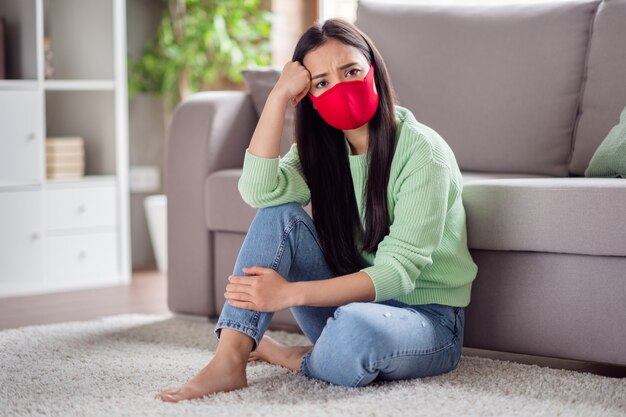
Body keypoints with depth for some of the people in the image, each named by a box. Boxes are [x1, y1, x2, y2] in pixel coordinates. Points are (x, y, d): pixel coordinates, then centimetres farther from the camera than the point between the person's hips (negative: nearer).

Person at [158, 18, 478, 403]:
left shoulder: (421, 149, -17)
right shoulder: (322, 147, 3)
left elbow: (399, 270, -23)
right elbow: (258, 191, -18)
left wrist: (291, 292, -30)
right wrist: (280, 96, -19)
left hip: (428, 318, -5)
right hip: (352, 302, 6)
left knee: (355, 327, -40)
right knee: (280, 214, -15)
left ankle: (293, 359, -6)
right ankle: (229, 360, -23)